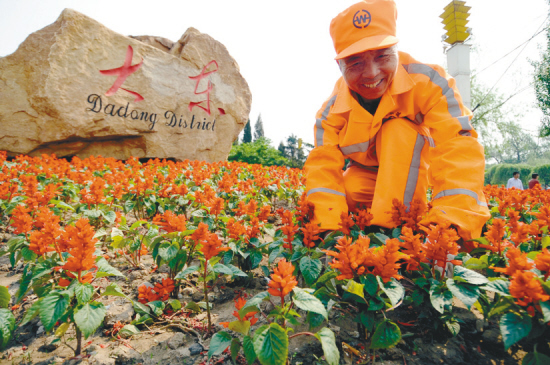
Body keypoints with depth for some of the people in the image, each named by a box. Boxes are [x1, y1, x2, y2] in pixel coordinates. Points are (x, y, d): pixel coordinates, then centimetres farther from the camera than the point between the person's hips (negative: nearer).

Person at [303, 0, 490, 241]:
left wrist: (450, 218, -50)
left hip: (412, 172, -3)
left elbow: (457, 147, -37)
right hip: (365, 175, 3)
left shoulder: (427, 82, -28)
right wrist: (329, 226, -41)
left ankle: (390, 223, -32)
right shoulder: (333, 112, -20)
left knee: (400, 129, -32)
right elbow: (323, 167, -26)